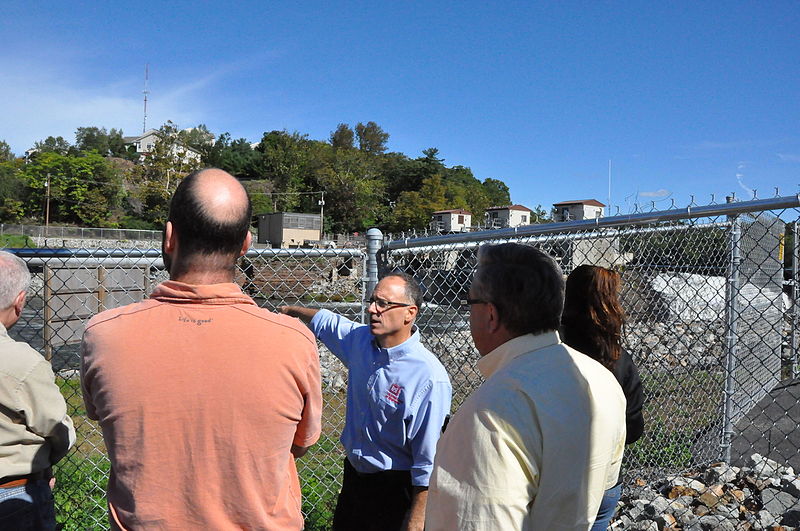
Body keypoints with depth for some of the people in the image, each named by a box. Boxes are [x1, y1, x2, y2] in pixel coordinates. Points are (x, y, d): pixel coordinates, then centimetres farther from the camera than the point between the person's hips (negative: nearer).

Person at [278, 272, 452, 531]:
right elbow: (325, 321, 18)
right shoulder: (361, 339, -5)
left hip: (395, 489, -7)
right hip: (354, 477, 7)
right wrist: (291, 310, 33)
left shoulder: (430, 377, -27)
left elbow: (429, 461, -24)